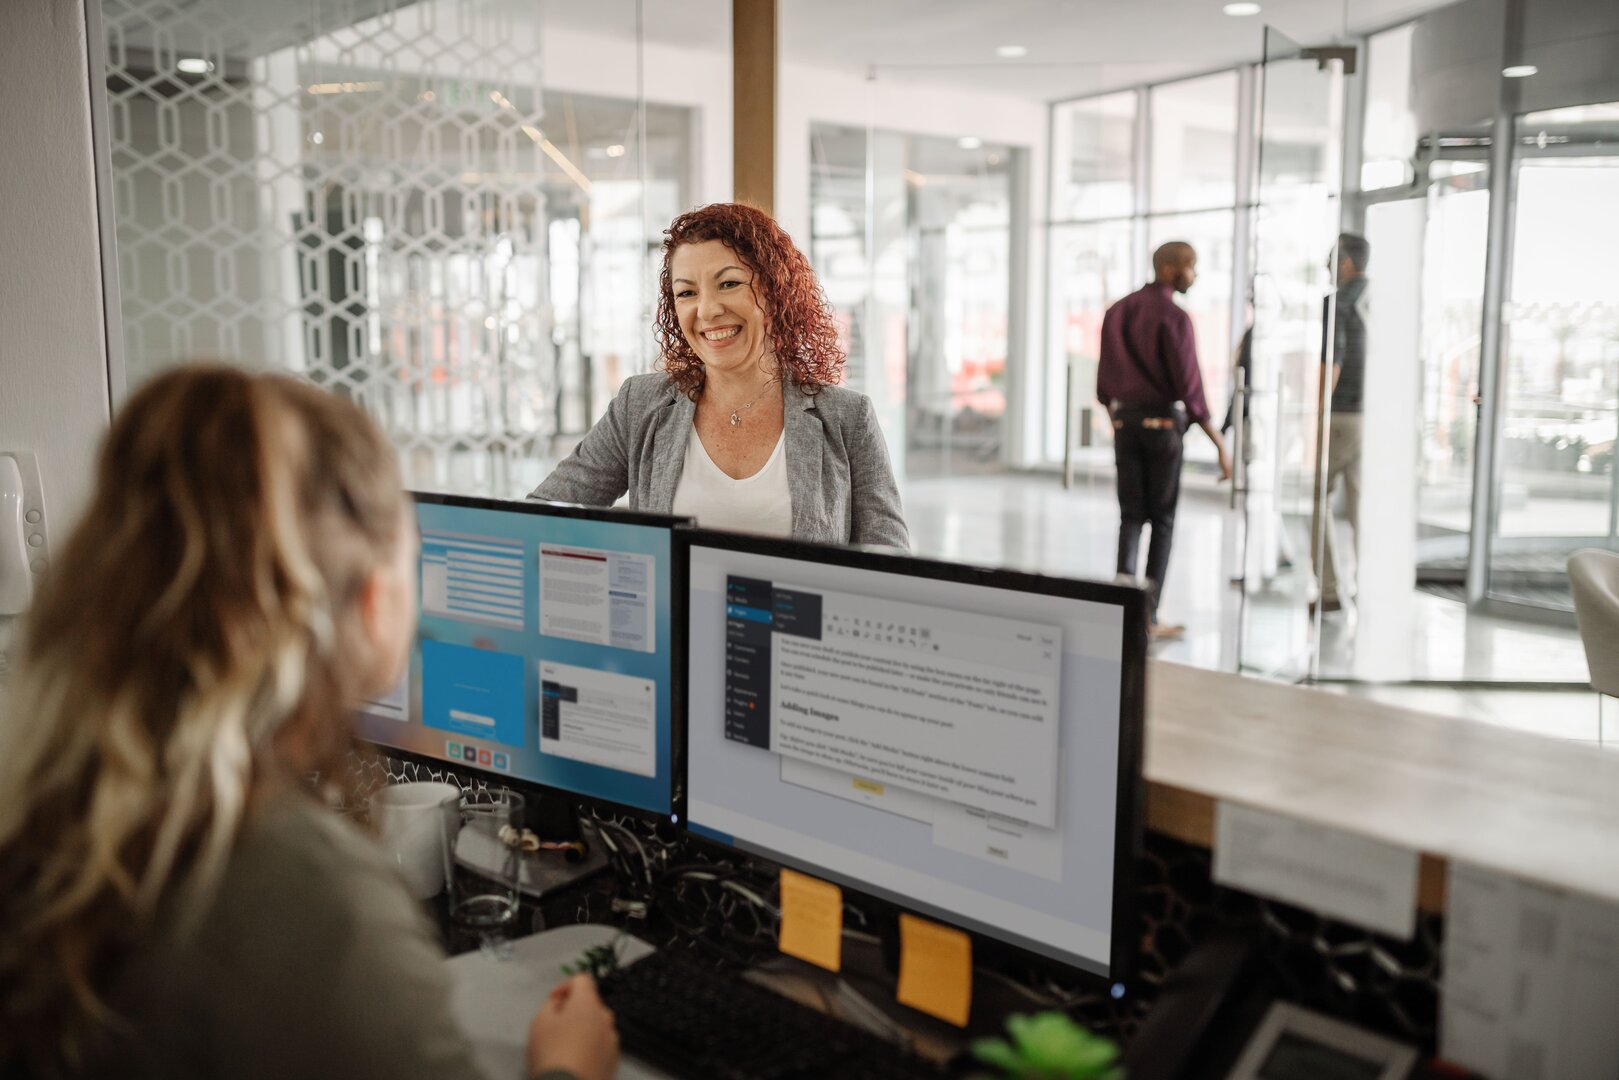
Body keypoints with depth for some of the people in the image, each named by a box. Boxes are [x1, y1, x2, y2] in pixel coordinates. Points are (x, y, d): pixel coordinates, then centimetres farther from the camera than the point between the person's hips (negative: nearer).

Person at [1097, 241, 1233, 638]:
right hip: (1163, 424, -5)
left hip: (1124, 422, 5)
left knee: (1131, 516, 8)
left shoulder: (1117, 312, 8)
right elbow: (1189, 386, -18)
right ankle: (1148, 614, 8)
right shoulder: (1175, 317, -13)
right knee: (1163, 520, 6)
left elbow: (1104, 378, 12)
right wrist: (1219, 442, -14)